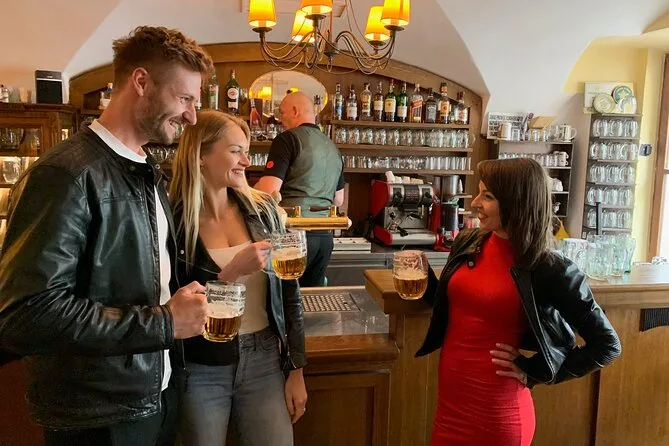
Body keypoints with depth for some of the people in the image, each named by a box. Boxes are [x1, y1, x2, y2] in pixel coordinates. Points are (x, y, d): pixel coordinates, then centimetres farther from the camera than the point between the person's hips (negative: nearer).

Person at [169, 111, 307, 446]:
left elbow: (288, 291, 2)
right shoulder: (173, 222, -11)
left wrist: (296, 370, 3)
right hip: (200, 370, -2)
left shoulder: (262, 209, -2)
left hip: (264, 361, 2)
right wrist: (231, 273, -22)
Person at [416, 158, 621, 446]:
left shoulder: (548, 270, -14)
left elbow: (607, 345, -7)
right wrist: (423, 279, -2)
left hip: (496, 411, -5)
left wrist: (534, 372, -8)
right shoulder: (467, 244, 0)